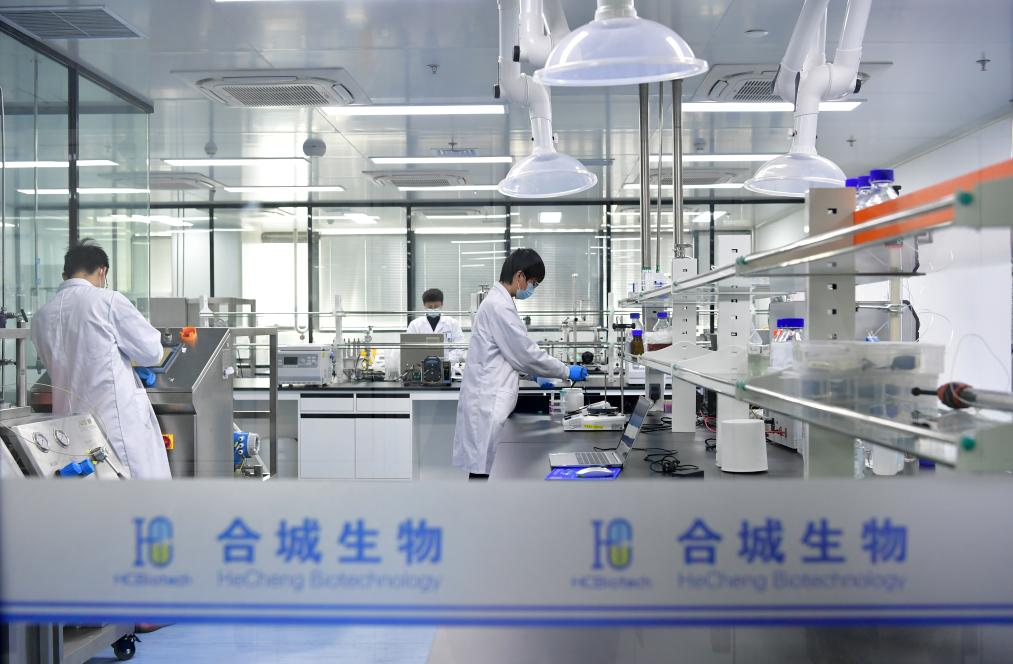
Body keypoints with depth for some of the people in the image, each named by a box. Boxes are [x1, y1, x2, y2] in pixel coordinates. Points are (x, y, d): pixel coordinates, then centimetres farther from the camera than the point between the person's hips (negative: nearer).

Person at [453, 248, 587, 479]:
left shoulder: (498, 302, 15)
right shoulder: (499, 306, -16)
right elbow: (526, 352, -14)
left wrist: (535, 375, 22)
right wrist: (566, 371, -3)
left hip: (491, 400, 10)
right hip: (488, 404, -10)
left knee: (486, 468, 12)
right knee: (483, 469, -6)